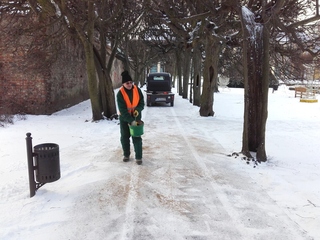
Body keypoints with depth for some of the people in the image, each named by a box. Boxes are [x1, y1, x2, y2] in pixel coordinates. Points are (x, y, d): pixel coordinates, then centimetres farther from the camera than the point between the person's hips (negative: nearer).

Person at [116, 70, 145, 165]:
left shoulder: (137, 90, -10)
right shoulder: (120, 93, -17)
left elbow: (142, 103, -1)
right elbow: (122, 110, -21)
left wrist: (138, 110, -22)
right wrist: (131, 121, -29)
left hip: (136, 117, 1)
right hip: (124, 118, 0)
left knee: (137, 138, 0)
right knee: (124, 137, 12)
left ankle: (138, 157, 9)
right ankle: (126, 154, 31)